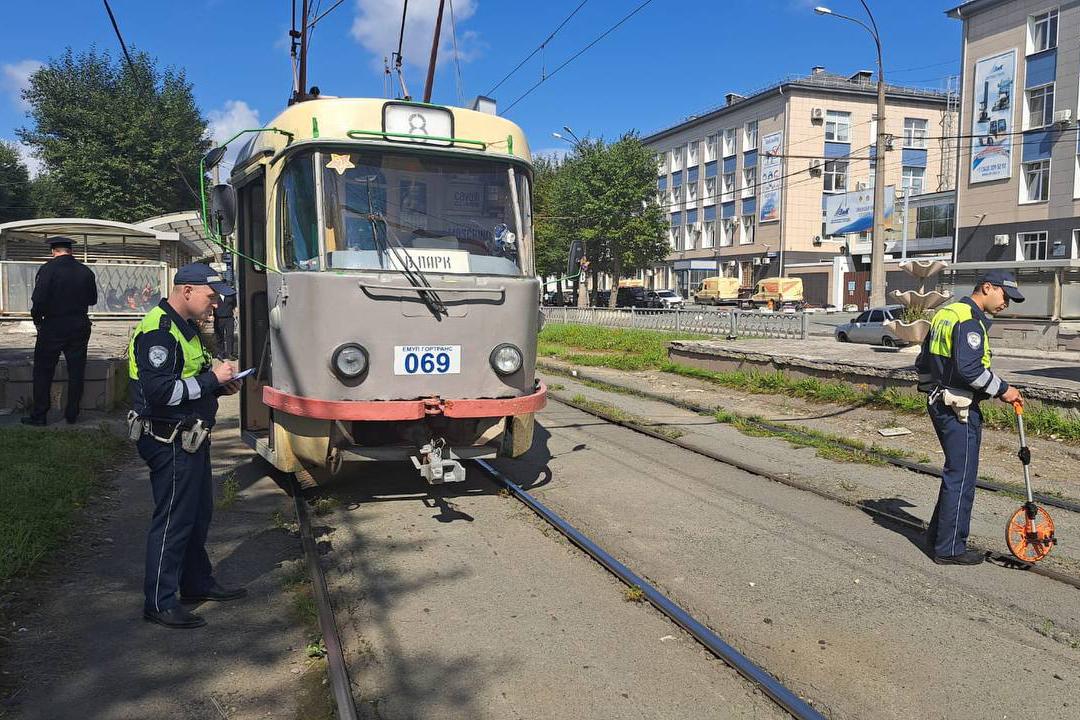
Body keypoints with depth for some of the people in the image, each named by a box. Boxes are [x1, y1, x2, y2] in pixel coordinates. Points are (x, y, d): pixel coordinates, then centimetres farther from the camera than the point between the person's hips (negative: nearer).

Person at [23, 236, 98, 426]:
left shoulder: (48, 269, -12)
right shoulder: (86, 271, 0)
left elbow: (38, 299, -16)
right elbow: (93, 300, 9)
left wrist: (37, 319, -1)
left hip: (53, 327, -3)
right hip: (80, 327, 3)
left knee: (43, 372, 7)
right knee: (76, 372, 10)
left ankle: (39, 415, 11)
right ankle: (72, 415, 16)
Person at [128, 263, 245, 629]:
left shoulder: (184, 327, 14)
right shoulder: (158, 331, -19)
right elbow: (161, 392, -27)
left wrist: (218, 387, 6)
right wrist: (211, 379, -21)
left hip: (190, 439, 11)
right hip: (170, 443, -11)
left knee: (199, 513, 20)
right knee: (172, 521, -2)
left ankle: (198, 583, 34)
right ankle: (160, 603, 10)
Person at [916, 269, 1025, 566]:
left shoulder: (946, 313, 15)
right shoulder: (970, 320, -16)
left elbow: (923, 362, 20)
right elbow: (969, 368, -26)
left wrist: (931, 389, 27)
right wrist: (1002, 390, -15)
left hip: (939, 404, 10)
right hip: (960, 410, -10)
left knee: (956, 472, 19)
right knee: (961, 477, -1)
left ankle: (937, 535, 27)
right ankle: (950, 549, 7)